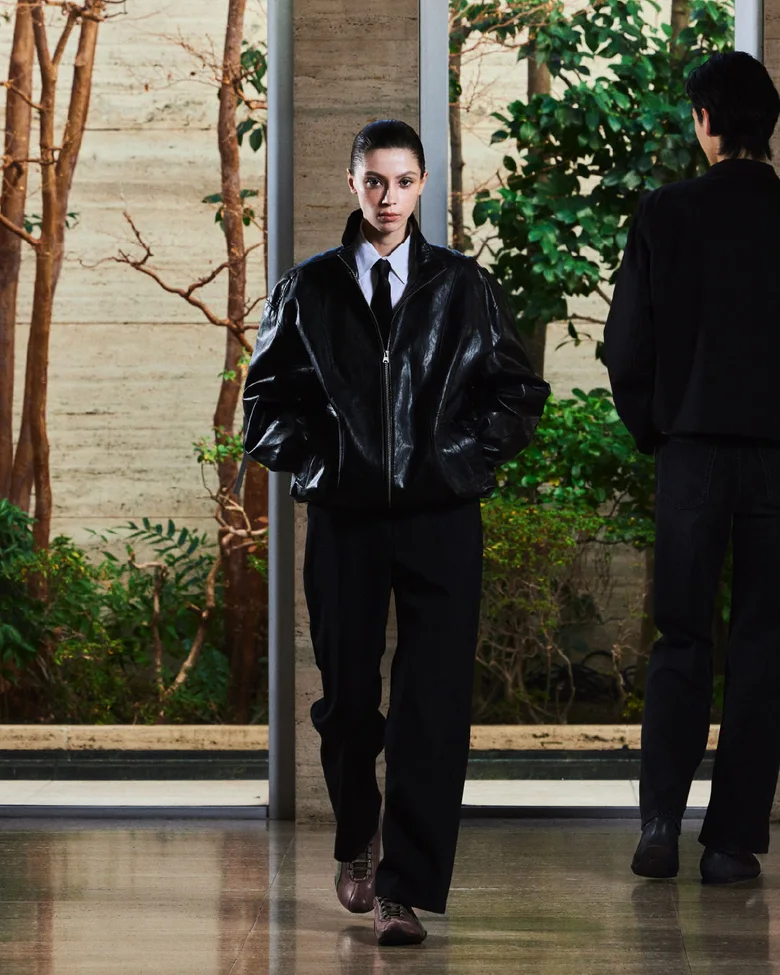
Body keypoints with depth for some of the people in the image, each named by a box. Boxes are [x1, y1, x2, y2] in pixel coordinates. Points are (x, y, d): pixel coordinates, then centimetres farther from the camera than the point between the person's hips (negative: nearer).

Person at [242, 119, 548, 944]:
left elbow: (517, 392, 9)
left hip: (440, 516, -1)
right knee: (346, 697, 8)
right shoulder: (308, 290, 7)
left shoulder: (464, 288, 6)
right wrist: (315, 463, -1)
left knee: (432, 706, -8)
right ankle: (356, 842, 35)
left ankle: (406, 891, -7)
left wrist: (462, 459, -2)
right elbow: (265, 398, 11)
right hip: (343, 519, 1)